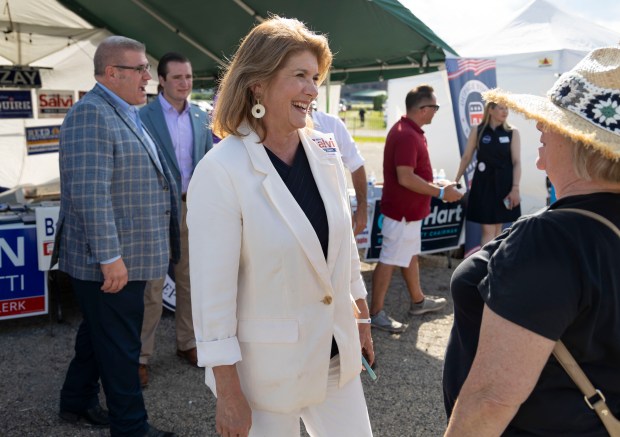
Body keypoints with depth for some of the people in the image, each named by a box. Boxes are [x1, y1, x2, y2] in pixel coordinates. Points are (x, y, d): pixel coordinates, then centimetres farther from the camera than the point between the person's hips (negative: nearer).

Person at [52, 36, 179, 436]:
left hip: (128, 255, 10)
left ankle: (78, 401, 40)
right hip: (112, 261, -10)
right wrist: (110, 256, -25)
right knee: (120, 345, 3)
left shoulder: (126, 114, 15)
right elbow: (90, 192, -25)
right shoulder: (92, 113, -17)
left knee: (99, 333, 22)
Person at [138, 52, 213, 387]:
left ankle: (187, 343, 29)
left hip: (194, 208, 5)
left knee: (189, 281, 14)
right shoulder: (144, 116, -7)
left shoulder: (201, 117, 8)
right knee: (152, 286, 2)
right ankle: (141, 355, 14)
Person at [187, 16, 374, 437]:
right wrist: (227, 390, -14)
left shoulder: (325, 152, -2)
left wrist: (362, 318, 14)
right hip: (266, 365, -5)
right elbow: (213, 289, -18)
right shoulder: (221, 171, -20)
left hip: (338, 354, 6)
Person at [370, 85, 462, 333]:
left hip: (409, 209, 11)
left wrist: (434, 184, 15)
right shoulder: (407, 135, -23)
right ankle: (376, 313, 8)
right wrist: (440, 193, -22)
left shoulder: (408, 130, 10)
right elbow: (405, 178, -28)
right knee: (389, 260, -2)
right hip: (402, 210, -11)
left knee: (410, 255, 21)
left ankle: (418, 301, 35)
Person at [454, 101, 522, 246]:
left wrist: (515, 188, -11)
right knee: (488, 230, -3)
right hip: (483, 183, -1)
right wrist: (456, 181, 3)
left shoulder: (512, 132, 0)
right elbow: (466, 157, 4)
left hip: (504, 183, 1)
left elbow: (516, 162, -3)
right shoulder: (477, 131, 0)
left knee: (498, 227, 9)